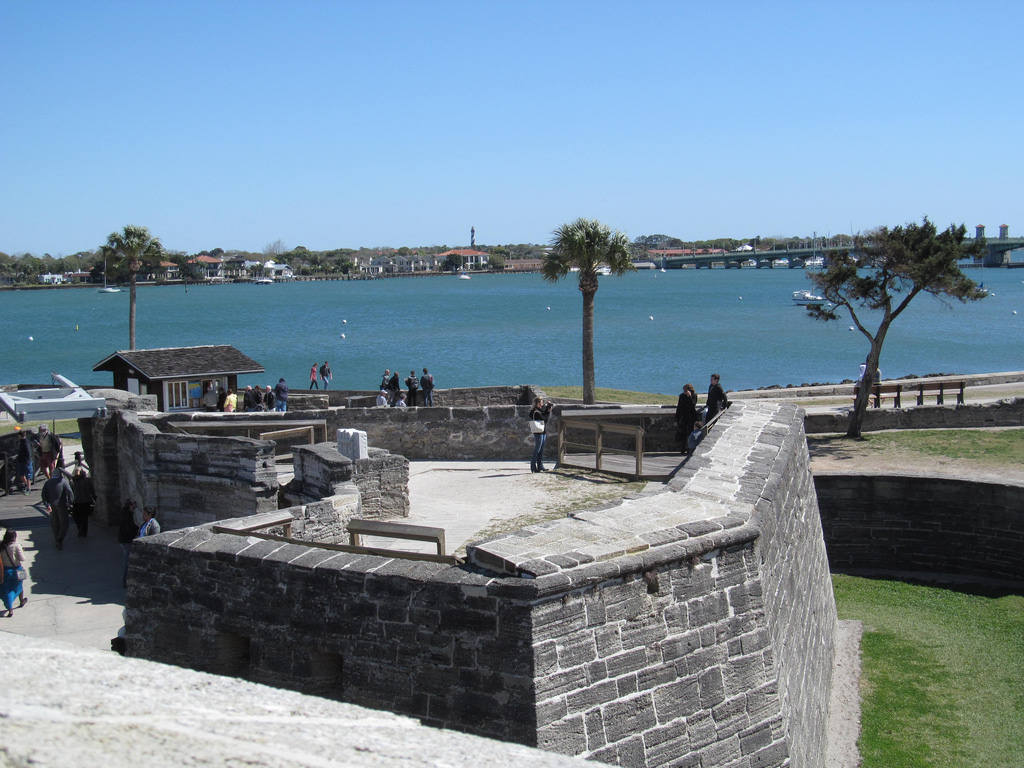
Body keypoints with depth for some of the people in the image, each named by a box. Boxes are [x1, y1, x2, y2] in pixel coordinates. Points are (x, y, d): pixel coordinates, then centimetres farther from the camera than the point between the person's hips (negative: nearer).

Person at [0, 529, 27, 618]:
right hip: (16, 570, -1)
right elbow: (22, 559, -16)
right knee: (19, 585, 25)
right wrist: (22, 552, 2)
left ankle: (10, 610, 2)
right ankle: (21, 602, 47)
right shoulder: (16, 546, -18)